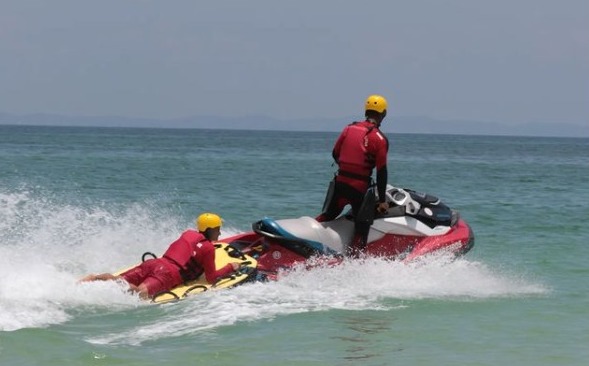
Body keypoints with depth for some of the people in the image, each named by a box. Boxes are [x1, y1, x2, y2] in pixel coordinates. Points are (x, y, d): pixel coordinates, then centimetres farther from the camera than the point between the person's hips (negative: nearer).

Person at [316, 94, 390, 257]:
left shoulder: (349, 129, 5)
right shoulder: (380, 139, -9)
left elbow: (335, 154, 14)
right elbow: (381, 171, -9)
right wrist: (382, 200, -4)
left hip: (340, 183, 5)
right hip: (361, 188, -5)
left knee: (328, 215, 24)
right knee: (361, 229, 2)